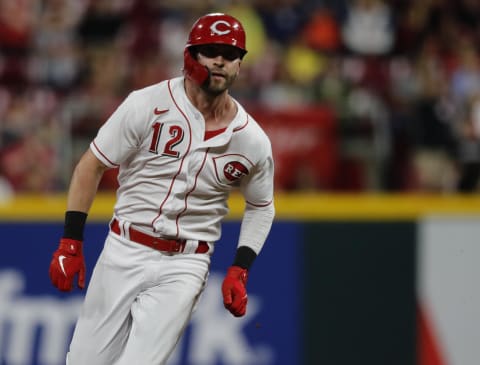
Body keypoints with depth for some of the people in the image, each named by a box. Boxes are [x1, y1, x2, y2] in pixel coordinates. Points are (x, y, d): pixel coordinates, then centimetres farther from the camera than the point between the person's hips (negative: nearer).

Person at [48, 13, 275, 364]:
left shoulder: (253, 141, -2)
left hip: (185, 267, 0)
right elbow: (92, 165, -2)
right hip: (124, 254, 0)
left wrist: (240, 270, 3)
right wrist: (70, 243, -5)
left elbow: (261, 206, 16)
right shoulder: (148, 105, -9)